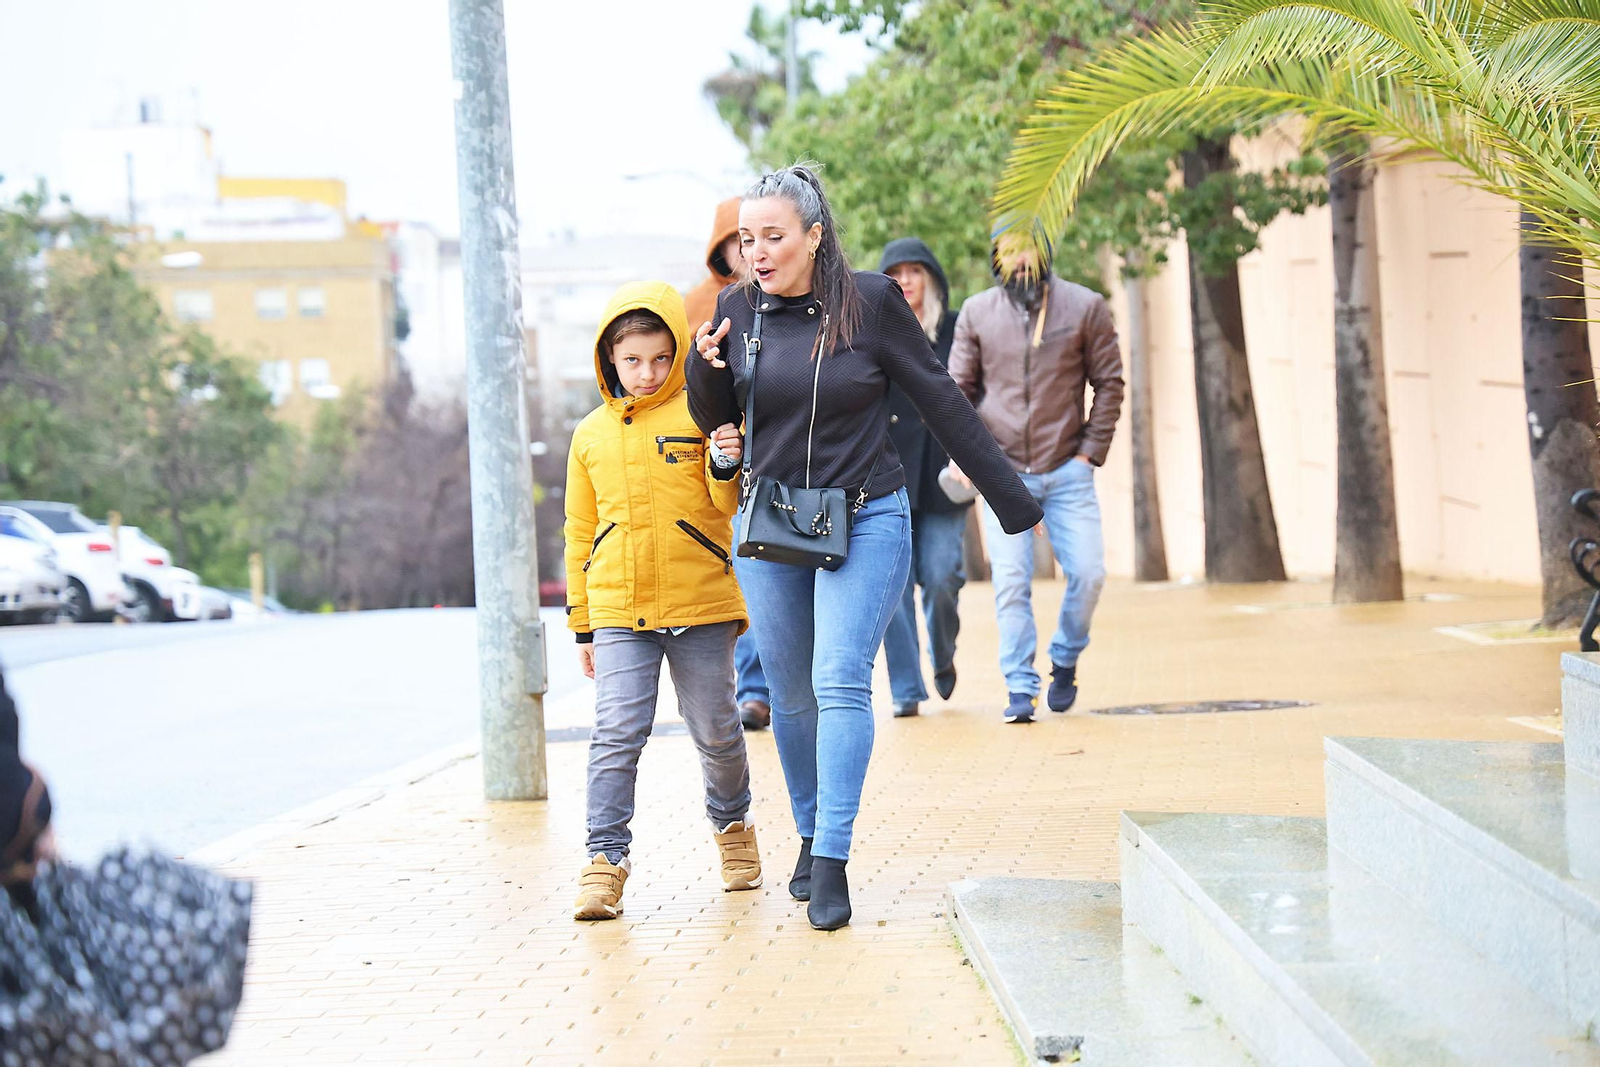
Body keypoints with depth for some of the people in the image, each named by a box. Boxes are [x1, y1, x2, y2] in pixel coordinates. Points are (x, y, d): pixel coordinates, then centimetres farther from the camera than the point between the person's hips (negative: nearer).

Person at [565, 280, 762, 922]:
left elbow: (730, 506, -4)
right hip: (619, 611, 2)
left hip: (701, 605, -2)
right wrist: (581, 622, 15)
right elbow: (581, 530, 15)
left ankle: (732, 825, 34)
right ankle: (605, 858, -6)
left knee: (715, 729, 11)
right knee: (617, 734, -8)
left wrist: (727, 469, -26)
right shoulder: (592, 434, 9)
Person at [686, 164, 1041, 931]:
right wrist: (706, 369, -12)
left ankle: (832, 864, -15)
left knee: (840, 684, -14)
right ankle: (809, 836, 27)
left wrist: (1012, 502, 2)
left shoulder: (871, 301, -7)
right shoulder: (739, 309, 1)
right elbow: (714, 422, 11)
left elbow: (941, 403, -1)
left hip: (864, 522, -3)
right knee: (791, 697, 9)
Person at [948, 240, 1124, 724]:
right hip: (1002, 471, 0)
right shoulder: (976, 313, 5)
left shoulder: (1086, 307, 2)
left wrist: (1092, 450, -1)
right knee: (1011, 583, -4)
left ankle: (1065, 660, 20)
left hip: (1067, 470, 0)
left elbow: (1109, 382, 5)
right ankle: (1020, 687, 2)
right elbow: (958, 389, 10)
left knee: (1088, 573, -4)